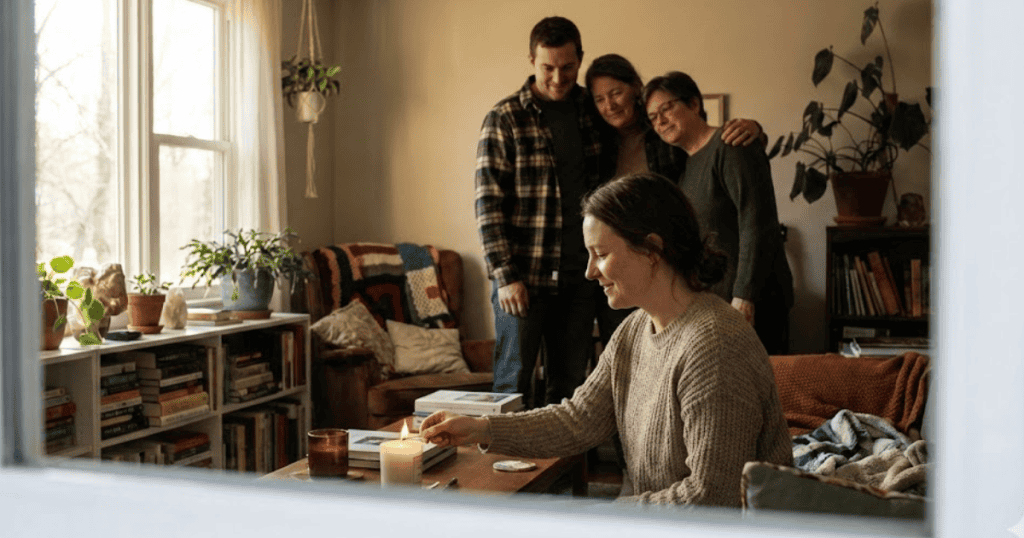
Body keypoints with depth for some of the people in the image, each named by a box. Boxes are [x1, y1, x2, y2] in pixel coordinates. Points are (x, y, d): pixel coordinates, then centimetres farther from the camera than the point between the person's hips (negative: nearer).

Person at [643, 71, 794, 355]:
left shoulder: (730, 148, -9)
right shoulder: (685, 163, 17)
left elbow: (757, 224, -17)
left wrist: (744, 297, -21)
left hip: (749, 302, -8)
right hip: (706, 303, 8)